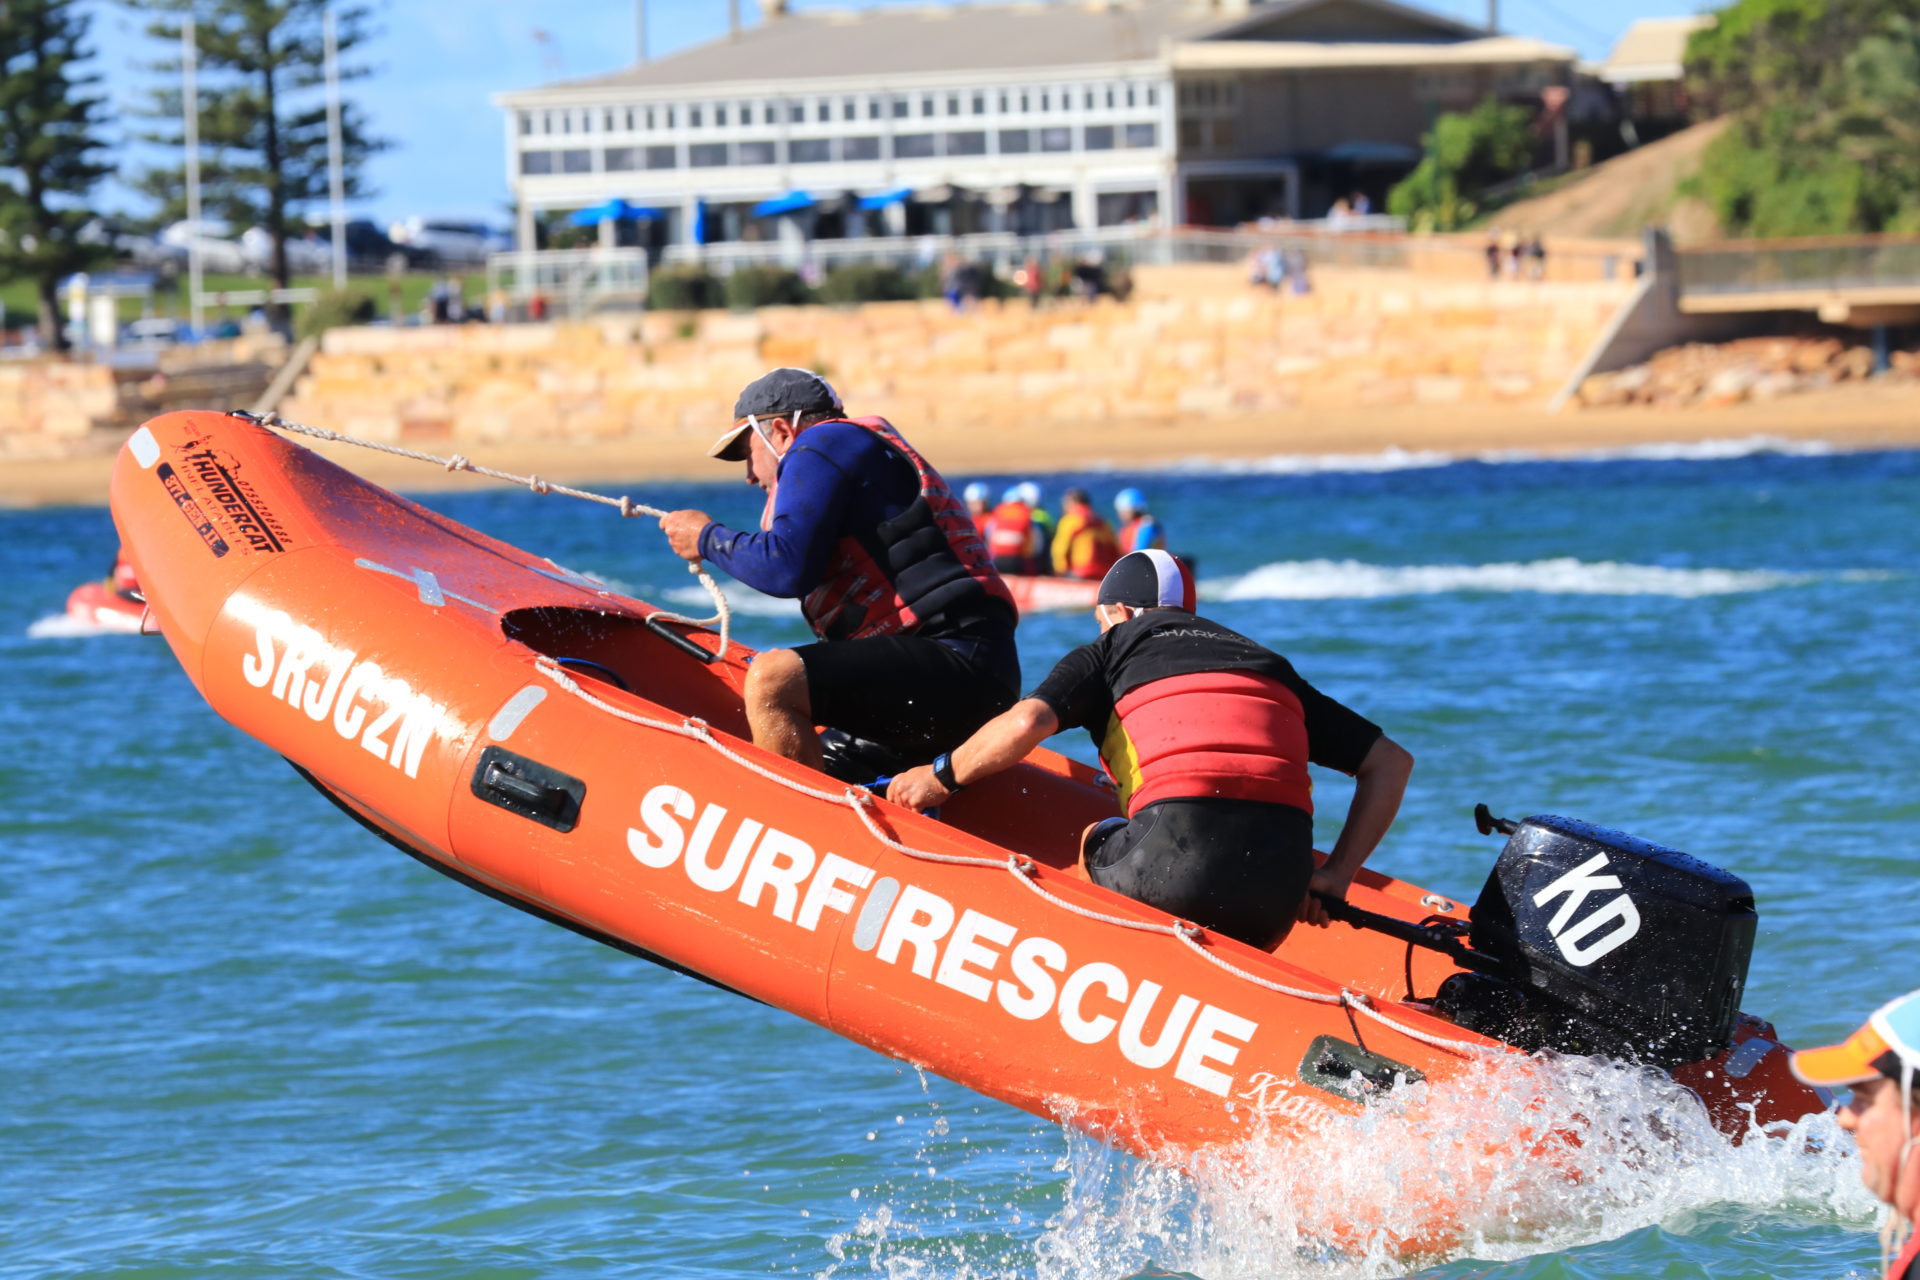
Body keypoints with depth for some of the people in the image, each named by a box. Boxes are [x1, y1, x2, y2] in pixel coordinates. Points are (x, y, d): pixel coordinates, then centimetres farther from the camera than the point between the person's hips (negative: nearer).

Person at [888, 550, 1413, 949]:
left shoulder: (1112, 648, 18)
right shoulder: (1269, 666, 31)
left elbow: (1027, 722, 0)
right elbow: (1391, 761, 28)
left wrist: (941, 777, 16)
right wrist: (1337, 875, 24)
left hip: (1176, 859, -4)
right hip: (1278, 893, 4)